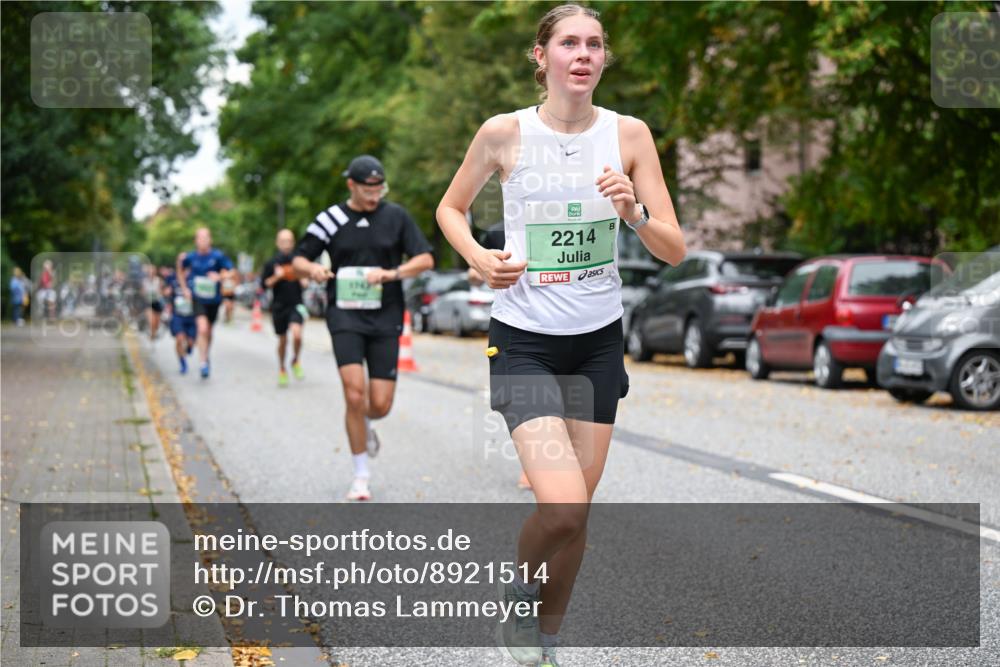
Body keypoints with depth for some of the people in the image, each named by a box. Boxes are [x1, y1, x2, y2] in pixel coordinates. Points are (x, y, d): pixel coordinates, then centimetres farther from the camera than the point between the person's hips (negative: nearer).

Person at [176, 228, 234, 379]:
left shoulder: (218, 256, -11)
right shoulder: (190, 257, -6)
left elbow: (229, 272, -9)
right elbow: (181, 271, 13)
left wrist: (219, 277, -28)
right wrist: (185, 289, 6)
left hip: (213, 298, 1)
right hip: (197, 297, -1)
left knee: (208, 331, 17)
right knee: (202, 329, -20)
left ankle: (205, 357, 42)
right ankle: (204, 363, -15)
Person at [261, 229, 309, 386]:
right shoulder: (272, 262, 1)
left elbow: (307, 280, 14)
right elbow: (264, 284, 0)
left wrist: (305, 282, -8)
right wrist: (276, 277, -16)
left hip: (296, 305, -1)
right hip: (279, 306, 1)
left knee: (297, 333, -23)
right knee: (283, 340, 11)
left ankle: (295, 361, 4)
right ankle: (282, 370, 33)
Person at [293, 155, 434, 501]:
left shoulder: (396, 216, 3)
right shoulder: (330, 219, 2)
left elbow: (425, 259, 2)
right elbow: (299, 259, 9)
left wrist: (391, 273, -14)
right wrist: (312, 269, -15)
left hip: (385, 319, 1)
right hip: (345, 316, -1)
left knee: (380, 404, -2)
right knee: (355, 393, -16)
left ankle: (364, 426, 38)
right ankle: (361, 475, -1)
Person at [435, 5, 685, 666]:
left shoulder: (629, 133, -2)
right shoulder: (504, 132, -8)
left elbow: (675, 250, -3)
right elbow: (451, 207, 9)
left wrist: (634, 212, -23)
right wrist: (479, 258, -11)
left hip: (599, 339, 3)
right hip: (524, 342, -3)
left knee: (576, 514, 8)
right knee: (561, 507, -18)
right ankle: (519, 587, 15)